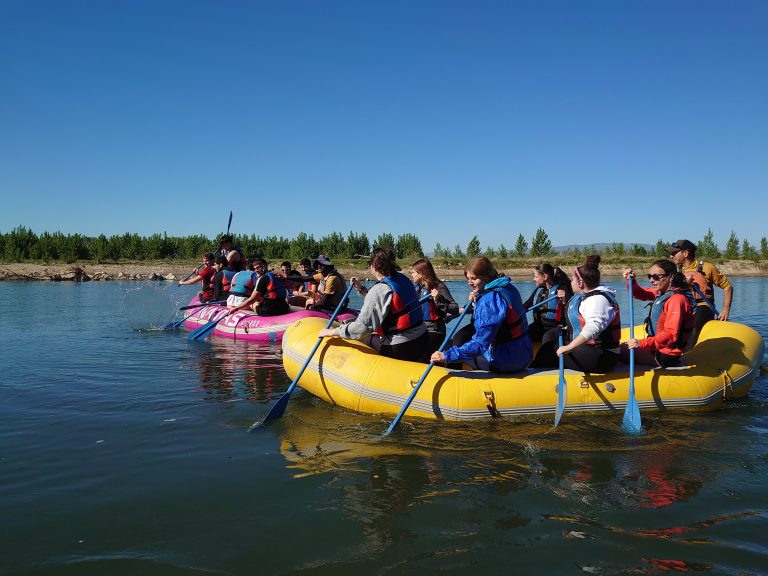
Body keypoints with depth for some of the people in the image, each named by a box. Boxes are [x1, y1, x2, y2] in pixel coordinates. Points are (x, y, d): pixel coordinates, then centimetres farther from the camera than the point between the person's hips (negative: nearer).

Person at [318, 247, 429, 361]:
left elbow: (362, 327, -21)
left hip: (402, 350, -7)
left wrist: (333, 332, -12)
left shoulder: (379, 290, -18)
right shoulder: (403, 279, 6)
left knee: (365, 339, 17)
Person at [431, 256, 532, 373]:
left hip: (507, 362, -9)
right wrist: (478, 302, 5)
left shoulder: (489, 299, -22)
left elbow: (480, 344, -27)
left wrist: (447, 355, -26)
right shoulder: (507, 287, 6)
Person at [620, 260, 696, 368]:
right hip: (659, 347, 9)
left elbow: (671, 334, -31)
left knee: (622, 351, -7)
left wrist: (642, 343, -38)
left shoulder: (676, 299, -23)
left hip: (665, 355, -9)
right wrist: (630, 281, -11)